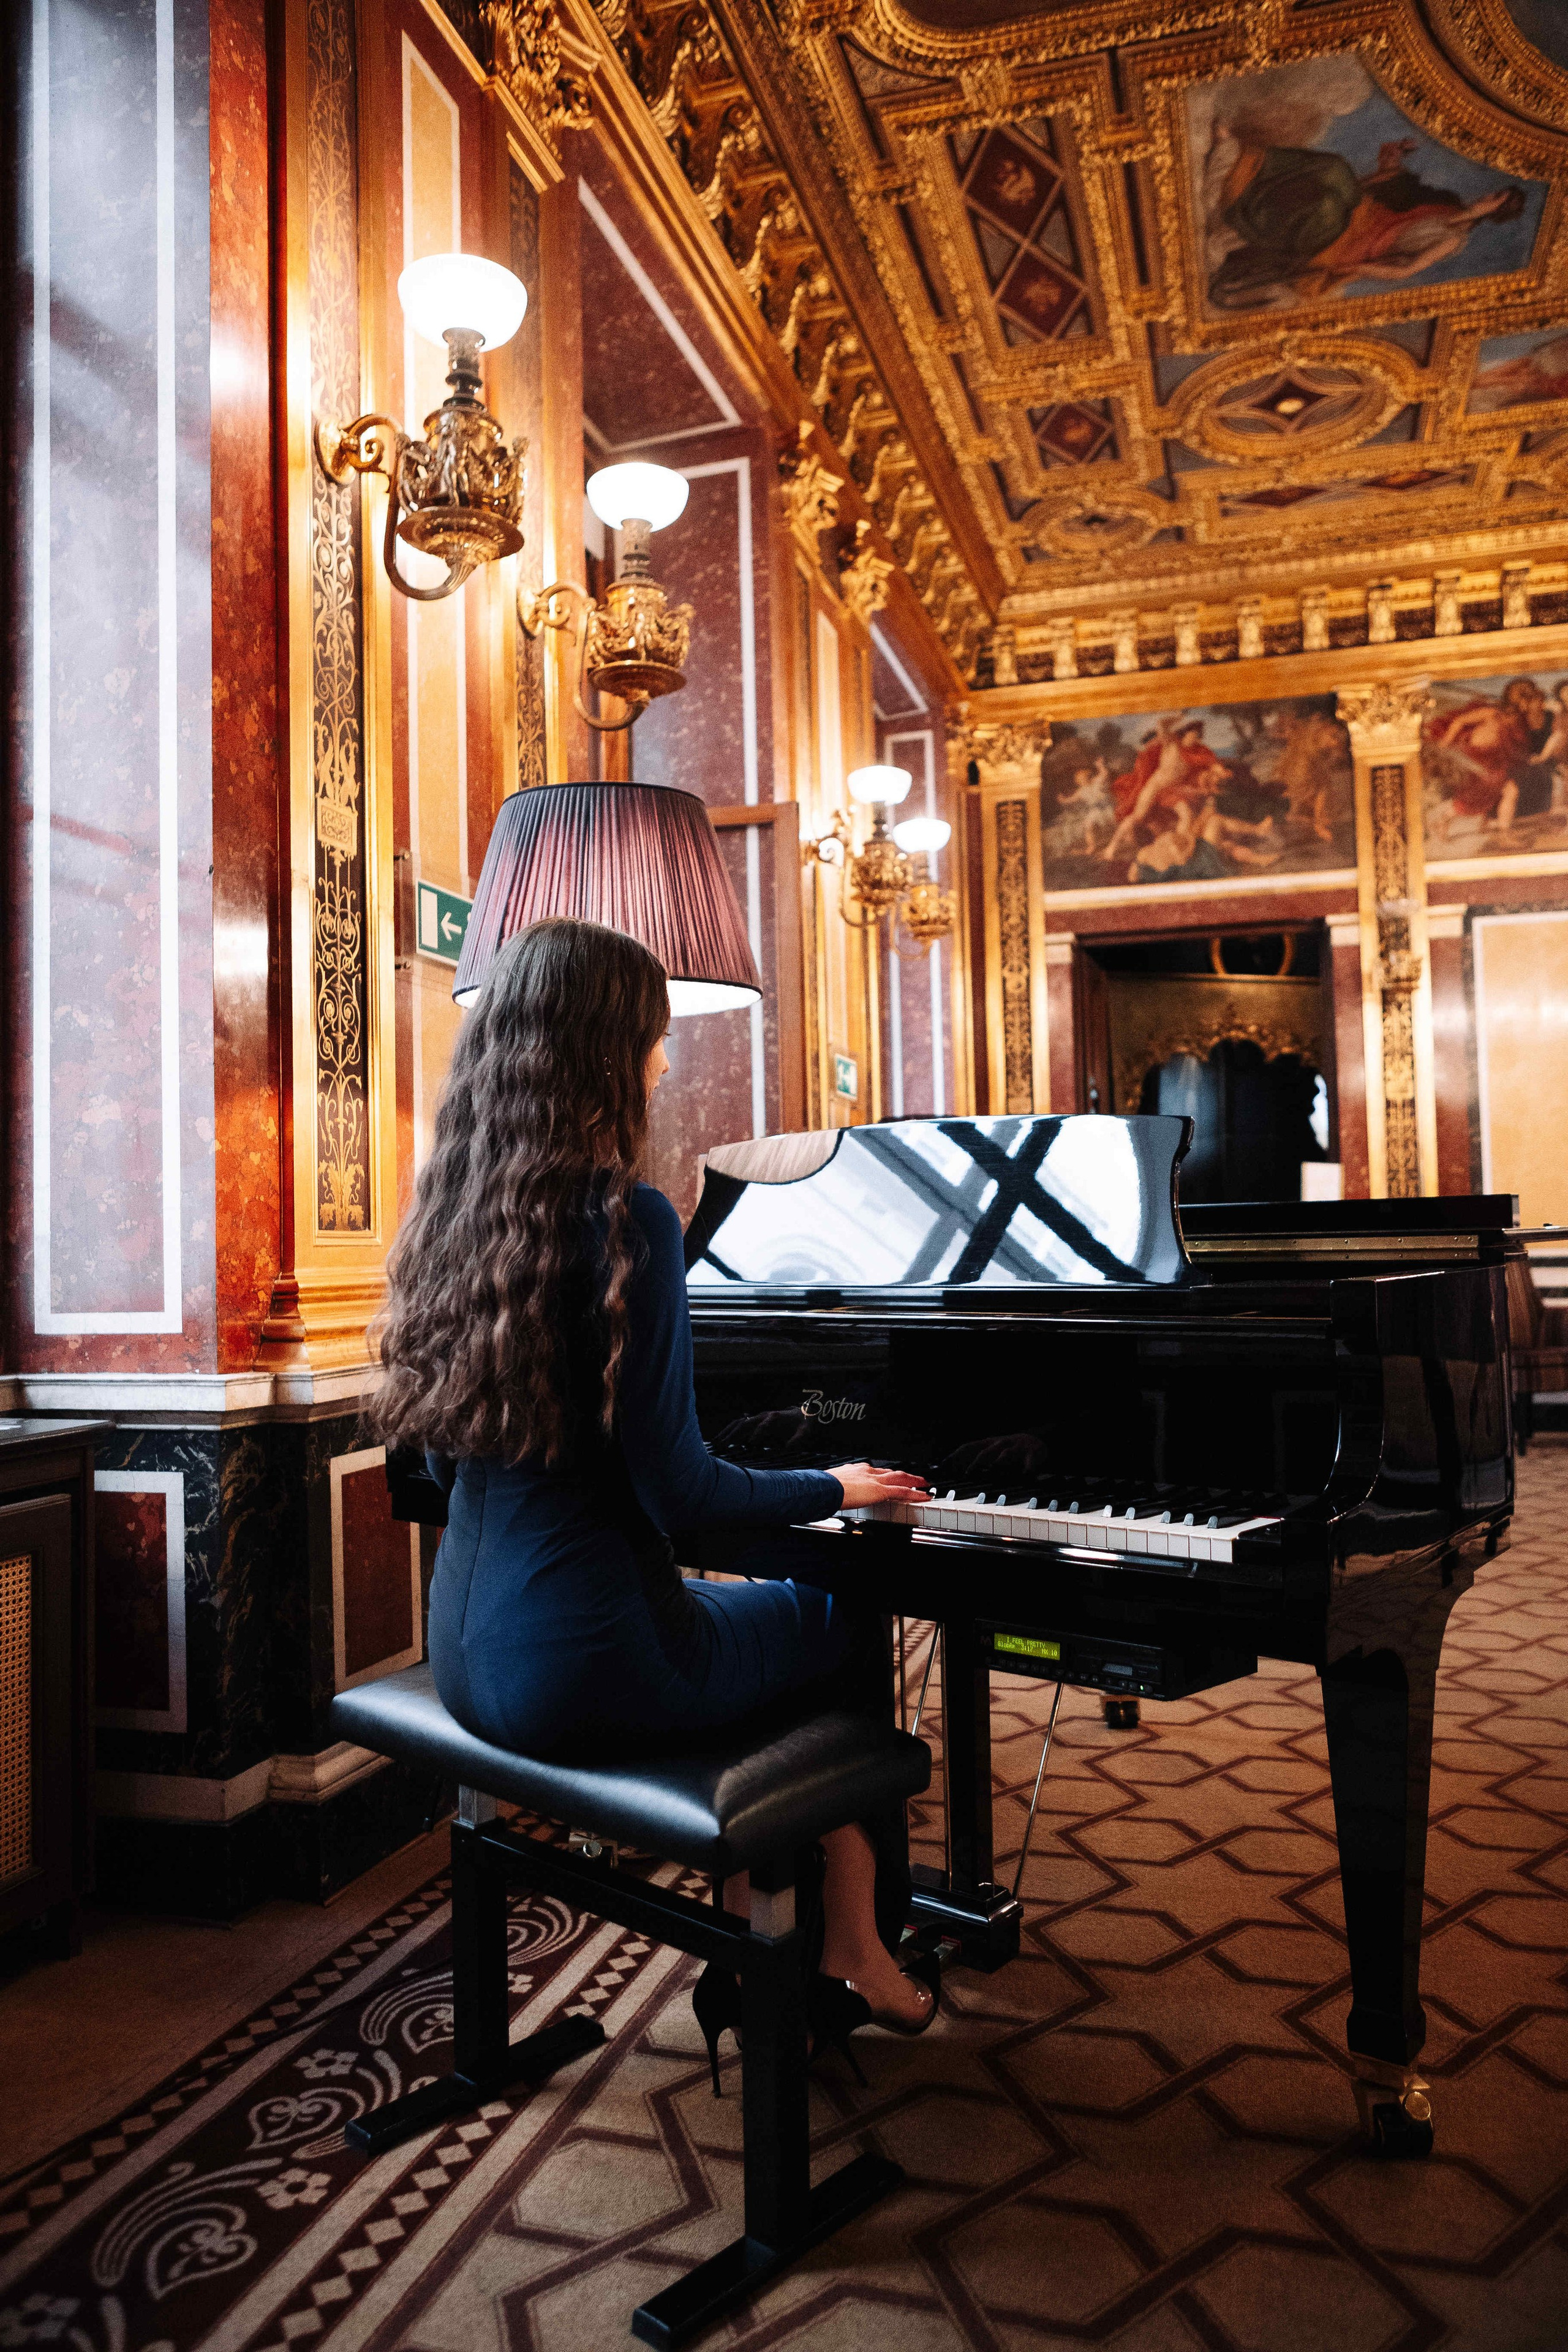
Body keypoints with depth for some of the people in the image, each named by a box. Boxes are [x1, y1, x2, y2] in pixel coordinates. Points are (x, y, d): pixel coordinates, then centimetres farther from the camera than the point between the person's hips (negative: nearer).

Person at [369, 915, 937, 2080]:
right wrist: (835, 1488, -1)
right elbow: (673, 1482, -19)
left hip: (469, 1653, 8)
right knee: (845, 1622, 17)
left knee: (774, 1600, 26)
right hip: (583, 1661, -7)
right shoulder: (625, 1217, -20)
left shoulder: (461, 1211, 3)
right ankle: (850, 1950, 34)